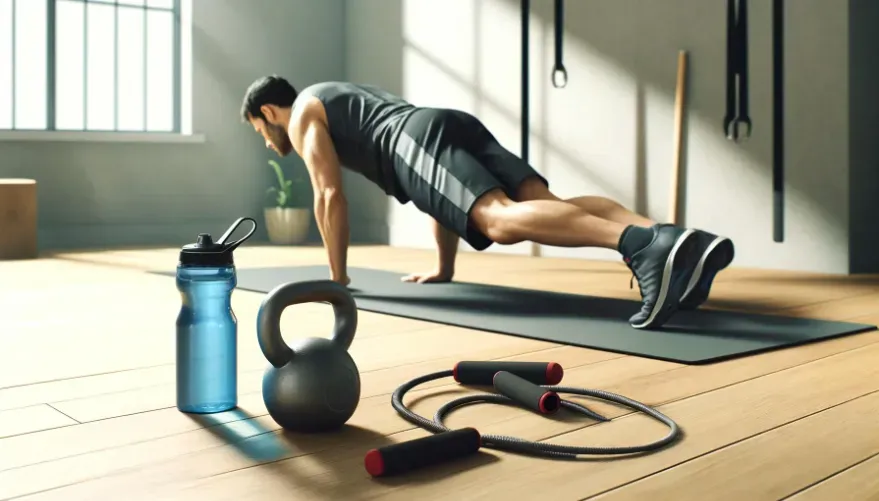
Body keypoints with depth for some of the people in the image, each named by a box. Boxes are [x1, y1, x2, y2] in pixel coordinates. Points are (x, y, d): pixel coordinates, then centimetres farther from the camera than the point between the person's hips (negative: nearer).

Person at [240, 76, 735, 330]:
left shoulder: (302, 114, 23)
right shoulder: (347, 99, 46)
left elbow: (330, 194, 4)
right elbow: (442, 192, 41)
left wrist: (337, 279, 11)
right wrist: (444, 267, 41)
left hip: (418, 143, -7)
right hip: (460, 125, 8)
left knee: (504, 220, -29)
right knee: (545, 206, -12)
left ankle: (638, 243, -54)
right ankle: (687, 242, -33)